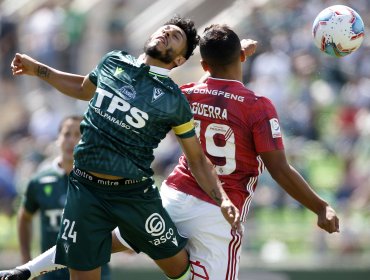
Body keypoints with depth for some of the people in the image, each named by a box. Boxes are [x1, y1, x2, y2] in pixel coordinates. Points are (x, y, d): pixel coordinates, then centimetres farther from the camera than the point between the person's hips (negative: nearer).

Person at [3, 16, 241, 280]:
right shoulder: (113, 61, 6)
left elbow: (197, 160, 4)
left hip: (135, 195, -1)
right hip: (85, 189, 2)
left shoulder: (175, 101, -3)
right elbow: (84, 89, 27)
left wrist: (222, 200, -8)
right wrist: (37, 69, 25)